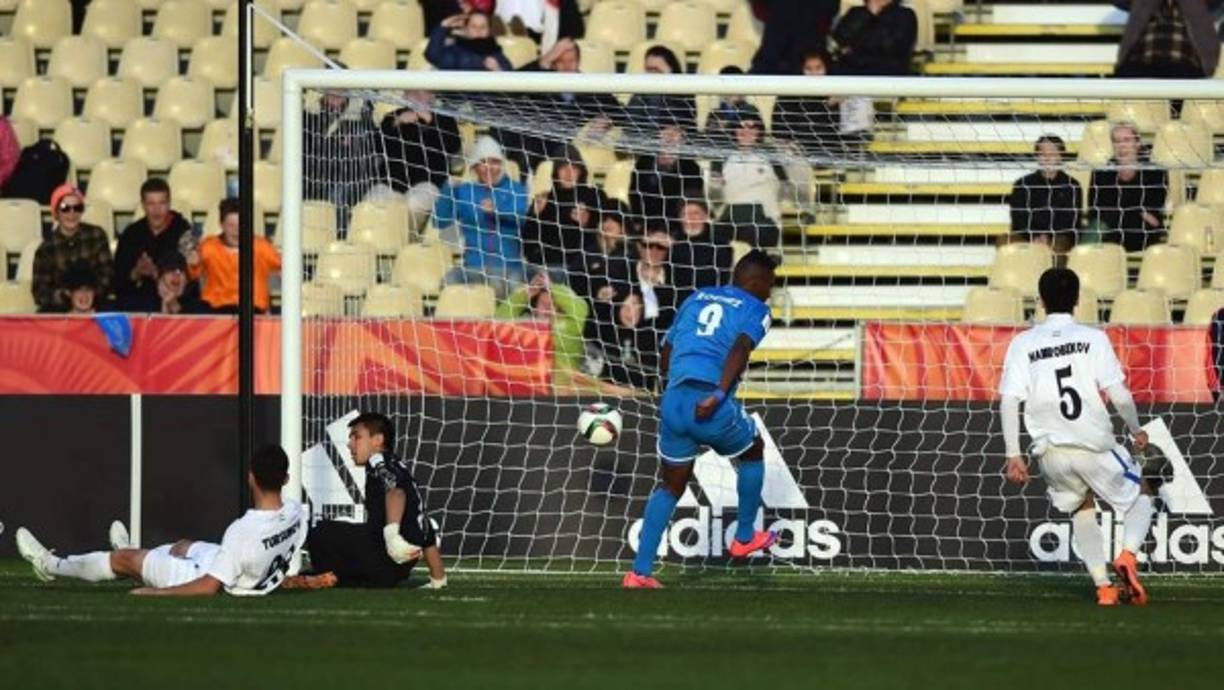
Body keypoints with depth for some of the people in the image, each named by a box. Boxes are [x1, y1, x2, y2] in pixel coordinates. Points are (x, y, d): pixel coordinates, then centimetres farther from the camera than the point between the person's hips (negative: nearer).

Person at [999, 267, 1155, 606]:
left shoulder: (1023, 344, 3)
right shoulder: (1093, 338, -3)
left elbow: (1009, 401, -4)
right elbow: (1119, 394, -7)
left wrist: (1013, 455, 1)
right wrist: (1136, 430, 10)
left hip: (1050, 451, 2)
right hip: (1094, 445, -2)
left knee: (1082, 508, 27)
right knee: (1140, 495, 20)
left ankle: (1103, 586, 14)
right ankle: (1127, 555, -8)